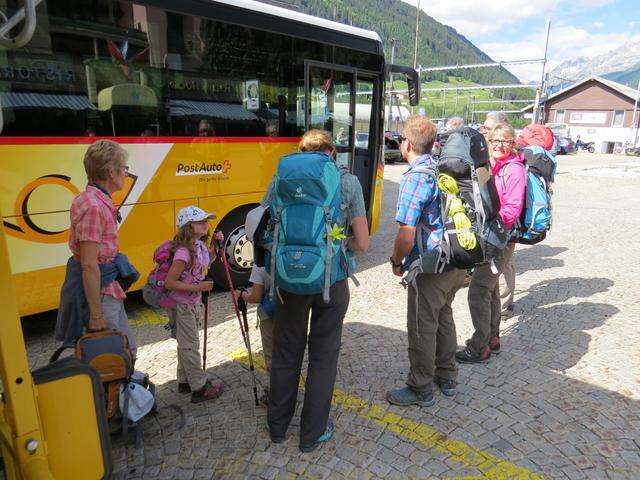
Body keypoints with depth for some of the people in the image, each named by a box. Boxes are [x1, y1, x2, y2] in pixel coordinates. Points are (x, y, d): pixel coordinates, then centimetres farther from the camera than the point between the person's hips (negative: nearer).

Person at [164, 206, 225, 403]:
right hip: (182, 305, -9)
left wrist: (216, 244, 4)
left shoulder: (200, 245, -1)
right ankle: (199, 388, 15)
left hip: (193, 303, 9)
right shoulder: (184, 252, -27)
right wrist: (199, 287, -24)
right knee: (190, 345, 3)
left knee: (186, 344, 20)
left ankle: (185, 382, 35)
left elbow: (208, 260, 21)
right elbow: (169, 283, -26)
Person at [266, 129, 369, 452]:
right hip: (331, 281, -1)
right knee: (323, 356, 16)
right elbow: (362, 243, -4)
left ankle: (277, 425, 39)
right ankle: (312, 433, 31)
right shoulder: (348, 183, -2)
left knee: (286, 352, 20)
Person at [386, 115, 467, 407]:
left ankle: (421, 389, 24)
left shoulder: (415, 179, -21)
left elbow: (406, 236, -25)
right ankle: (447, 378, 39)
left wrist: (396, 262, -8)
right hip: (457, 262, 9)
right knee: (444, 317, 23)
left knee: (422, 328, 7)